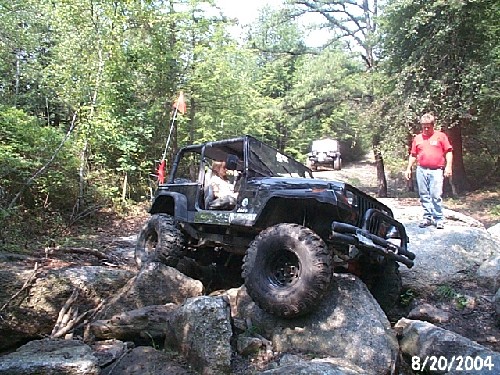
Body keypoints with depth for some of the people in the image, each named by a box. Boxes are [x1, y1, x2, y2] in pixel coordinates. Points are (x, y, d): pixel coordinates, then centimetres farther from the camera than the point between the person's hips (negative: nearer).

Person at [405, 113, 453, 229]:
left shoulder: (441, 136, 5)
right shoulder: (417, 138, 14)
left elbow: (448, 152, 3)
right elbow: (413, 155, 19)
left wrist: (448, 166, -6)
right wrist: (409, 168, 14)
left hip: (436, 170, -3)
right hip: (421, 170, 4)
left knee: (436, 196, -7)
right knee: (424, 195, 7)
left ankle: (438, 219, 1)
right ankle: (427, 218, 15)